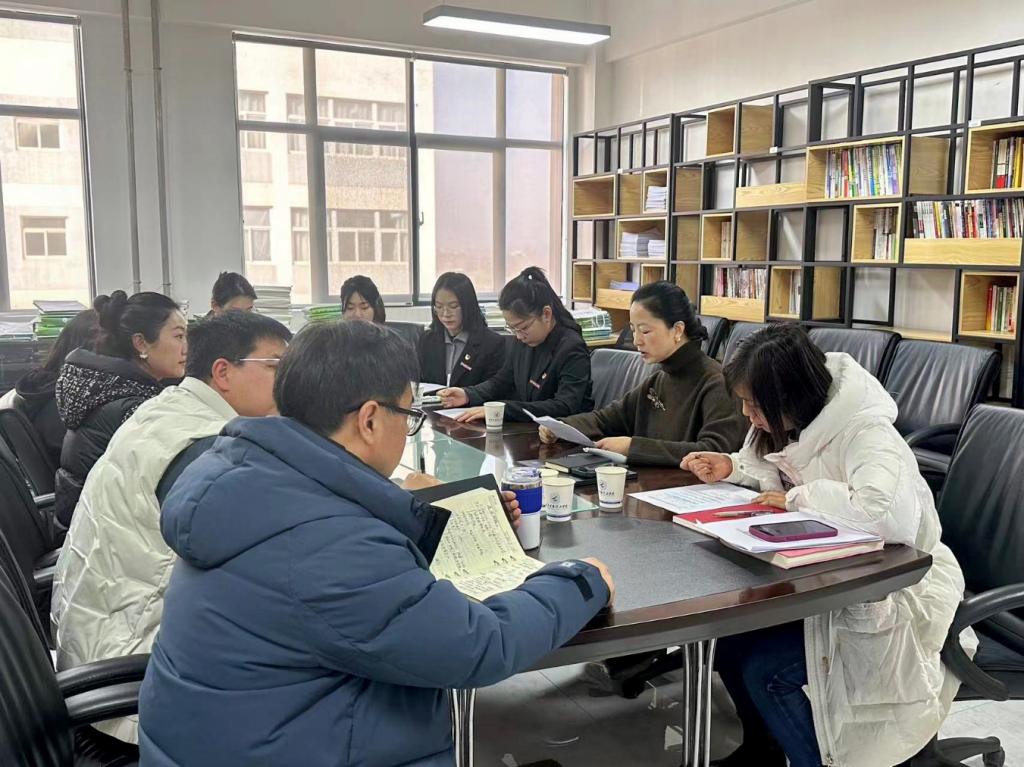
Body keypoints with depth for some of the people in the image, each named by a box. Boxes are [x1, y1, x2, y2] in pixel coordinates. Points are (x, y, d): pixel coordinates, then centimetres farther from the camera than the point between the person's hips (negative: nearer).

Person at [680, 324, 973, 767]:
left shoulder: (865, 432, -27)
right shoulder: (802, 423, 0)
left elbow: (889, 514, -44)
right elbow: (786, 474, 22)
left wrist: (802, 498, -28)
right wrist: (733, 467, 2)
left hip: (896, 598, -8)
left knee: (765, 668, -20)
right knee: (731, 628, -4)